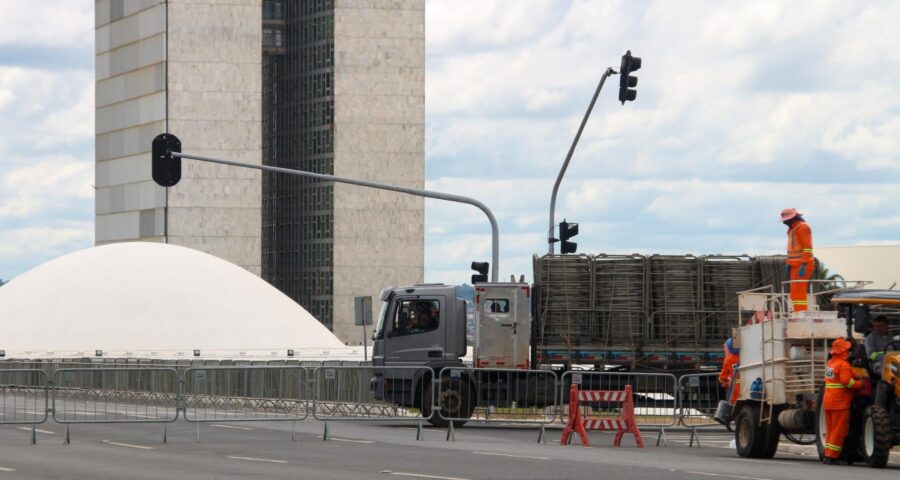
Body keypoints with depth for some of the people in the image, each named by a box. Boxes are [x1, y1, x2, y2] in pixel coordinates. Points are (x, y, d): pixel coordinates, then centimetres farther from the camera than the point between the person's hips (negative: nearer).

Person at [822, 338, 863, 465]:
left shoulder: (830, 363, 13)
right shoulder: (843, 365, -14)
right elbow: (846, 380, -26)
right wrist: (860, 384, -14)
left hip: (828, 402, 8)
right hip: (840, 402, -8)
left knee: (831, 430, 14)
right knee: (839, 430, -4)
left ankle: (828, 454, 14)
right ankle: (832, 456, -6)